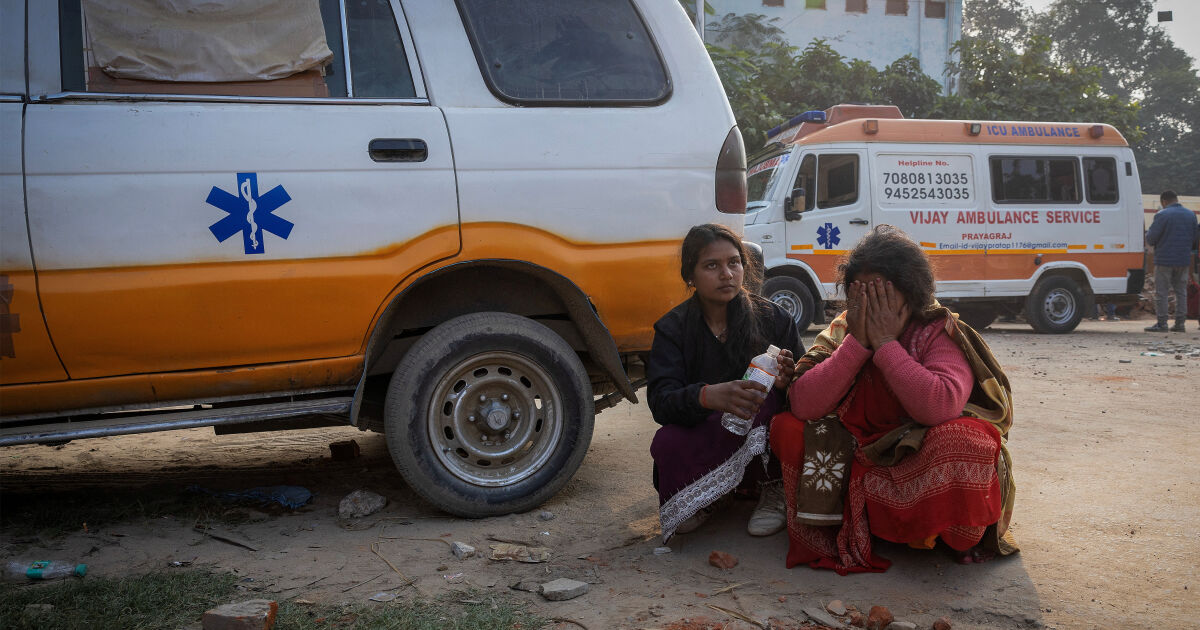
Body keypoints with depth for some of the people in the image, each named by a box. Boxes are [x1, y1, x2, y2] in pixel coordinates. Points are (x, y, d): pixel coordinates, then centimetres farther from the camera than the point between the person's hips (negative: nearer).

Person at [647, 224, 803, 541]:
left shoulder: (774, 319, -1)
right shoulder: (673, 328, -3)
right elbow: (661, 402, -17)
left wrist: (786, 382, -31)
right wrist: (709, 396, -40)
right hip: (702, 440, 0)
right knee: (667, 444, -33)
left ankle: (772, 487, -5)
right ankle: (700, 498, 1)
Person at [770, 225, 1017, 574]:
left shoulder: (940, 333, -13)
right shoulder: (842, 330, -3)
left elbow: (942, 407, -34)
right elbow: (802, 405, -18)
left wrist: (886, 344, -26)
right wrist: (857, 343, -21)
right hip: (856, 458, 3)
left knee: (958, 440, -35)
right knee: (786, 429, -15)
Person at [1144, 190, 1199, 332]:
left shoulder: (1162, 215, -12)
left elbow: (1151, 239, -14)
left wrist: (1147, 236, 8)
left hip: (1165, 259, -6)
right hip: (1184, 259, 6)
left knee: (1162, 293, -1)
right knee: (1181, 292, 12)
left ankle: (1161, 323, -1)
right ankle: (1180, 323, 13)